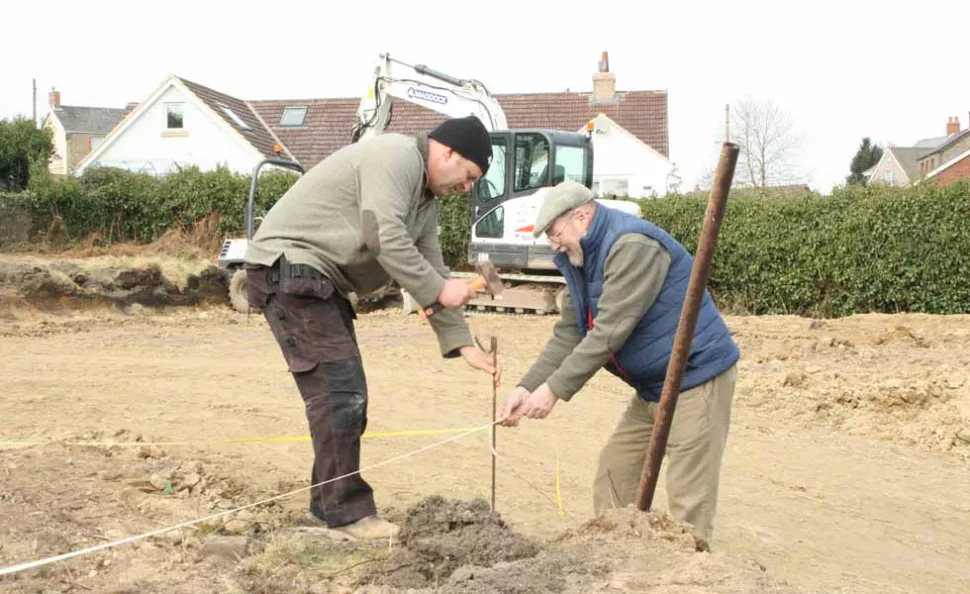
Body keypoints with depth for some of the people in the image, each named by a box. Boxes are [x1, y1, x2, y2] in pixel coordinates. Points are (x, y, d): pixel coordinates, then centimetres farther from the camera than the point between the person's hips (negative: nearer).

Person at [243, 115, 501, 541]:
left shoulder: (425, 199, 18)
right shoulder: (396, 157, -14)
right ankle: (347, 515, -8)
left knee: (344, 395, 12)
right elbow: (385, 239, -24)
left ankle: (328, 505, 20)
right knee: (340, 392, -13)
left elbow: (431, 272, 18)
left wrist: (464, 345, 12)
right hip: (287, 266, -11)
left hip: (320, 280, 11)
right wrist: (439, 289, -17)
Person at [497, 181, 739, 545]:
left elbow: (610, 331, -27)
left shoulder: (632, 247, -22)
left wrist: (555, 389, -26)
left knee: (688, 500, -10)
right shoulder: (582, 260, 9)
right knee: (614, 470, 12)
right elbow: (568, 334, 6)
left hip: (696, 377, -10)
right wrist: (527, 387, -7)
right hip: (652, 386, 10)